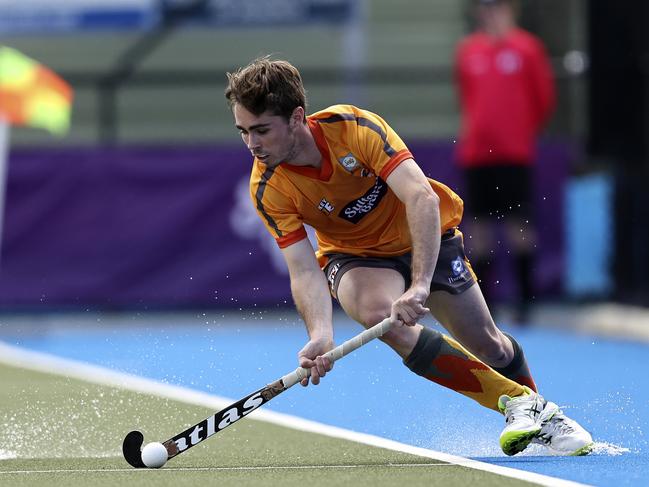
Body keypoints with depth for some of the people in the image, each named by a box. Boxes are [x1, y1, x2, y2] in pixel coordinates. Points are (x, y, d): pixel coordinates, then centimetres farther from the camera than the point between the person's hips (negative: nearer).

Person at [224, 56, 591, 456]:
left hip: (425, 239, 0)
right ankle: (518, 402, -22)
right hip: (356, 257, 0)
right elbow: (304, 270, -25)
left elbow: (422, 198, -37)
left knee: (489, 347, 5)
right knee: (378, 312, -32)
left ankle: (546, 418, 38)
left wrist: (420, 286, -49)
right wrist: (321, 335, -44)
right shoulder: (268, 190, -23)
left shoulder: (353, 126, -31)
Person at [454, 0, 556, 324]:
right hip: (475, 151, 3)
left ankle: (526, 300, 1)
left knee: (518, 224, -5)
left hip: (515, 153, -3)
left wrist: (527, 129, 10)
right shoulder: (467, 50, 9)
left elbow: (544, 98, 5)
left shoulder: (527, 48, 0)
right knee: (477, 227, 2)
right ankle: (482, 303, 7)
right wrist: (475, 127, 12)